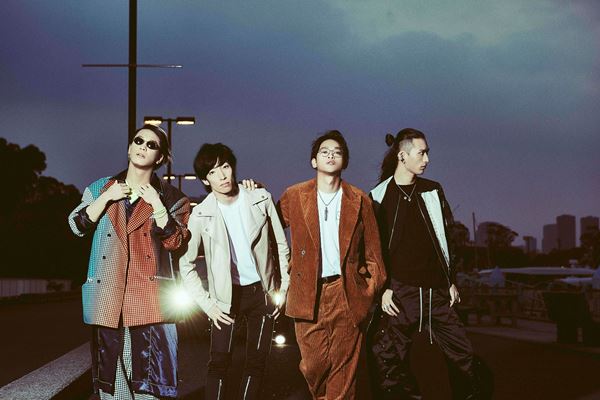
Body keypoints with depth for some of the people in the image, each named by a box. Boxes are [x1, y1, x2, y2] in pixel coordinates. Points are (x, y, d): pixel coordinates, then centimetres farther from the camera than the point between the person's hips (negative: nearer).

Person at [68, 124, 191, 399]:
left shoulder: (170, 197, 8)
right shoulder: (101, 188, 14)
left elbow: (174, 241, -5)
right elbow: (77, 225, 3)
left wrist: (155, 203, -9)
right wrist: (107, 198, -5)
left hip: (149, 298, -2)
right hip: (108, 297, 2)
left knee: (150, 377, -7)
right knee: (110, 374, 5)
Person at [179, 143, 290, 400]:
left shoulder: (261, 199, -5)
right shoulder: (201, 215, -9)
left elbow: (281, 246, 4)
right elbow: (185, 263, -2)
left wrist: (283, 289, 1)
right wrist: (207, 304, -7)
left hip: (262, 292, 2)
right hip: (227, 295, -2)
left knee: (257, 360, 7)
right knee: (220, 361, -4)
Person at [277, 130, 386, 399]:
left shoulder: (360, 201, 8)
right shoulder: (294, 196, 7)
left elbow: (372, 251, 9)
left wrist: (373, 288, 4)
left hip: (346, 295, 0)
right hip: (308, 295, 0)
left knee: (344, 367, 1)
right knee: (313, 365, 3)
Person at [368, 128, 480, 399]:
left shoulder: (433, 192, 11)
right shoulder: (380, 197, 0)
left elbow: (445, 239, 15)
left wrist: (452, 282, 11)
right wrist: (383, 288, -8)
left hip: (436, 291, 3)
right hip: (400, 292, -3)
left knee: (462, 353, 4)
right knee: (388, 361, -4)